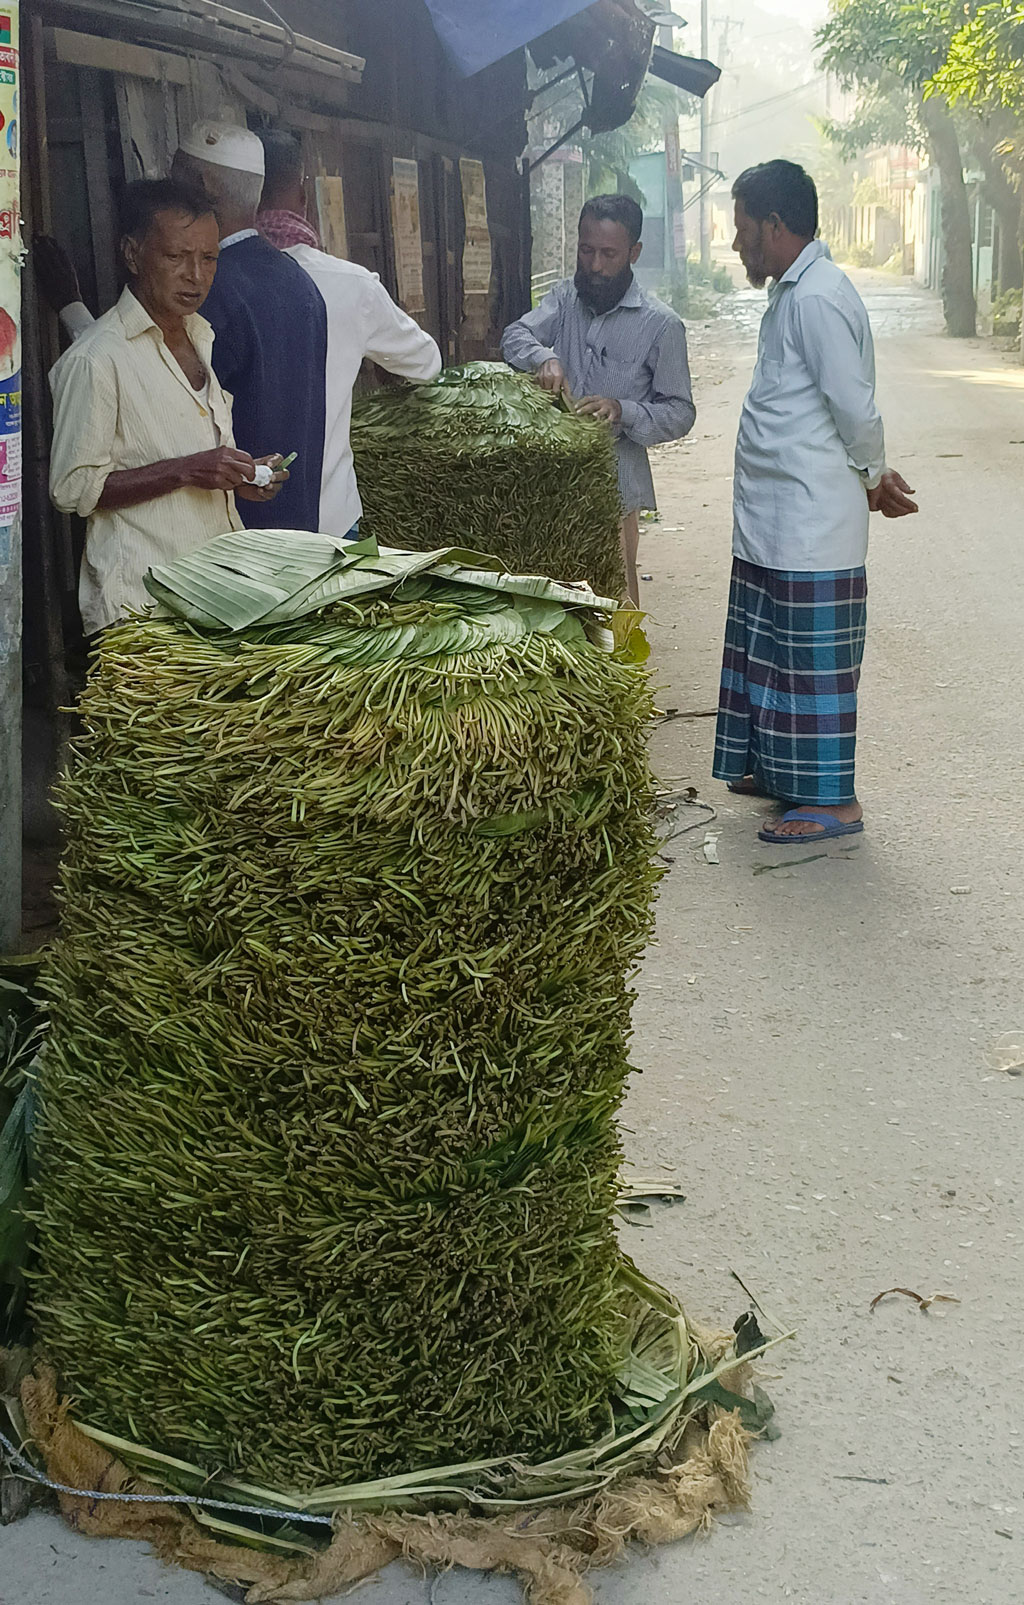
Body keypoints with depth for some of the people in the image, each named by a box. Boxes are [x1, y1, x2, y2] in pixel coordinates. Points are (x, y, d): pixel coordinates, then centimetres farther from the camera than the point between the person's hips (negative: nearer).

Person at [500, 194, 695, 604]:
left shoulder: (660, 324, -5)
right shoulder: (564, 298, 9)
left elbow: (680, 413, -5)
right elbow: (516, 336, -7)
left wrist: (623, 412, -23)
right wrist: (543, 357, -29)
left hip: (612, 483, -4)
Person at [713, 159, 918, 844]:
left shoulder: (818, 297, -19)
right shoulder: (793, 291, 15)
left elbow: (855, 407, -19)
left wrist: (874, 476, -4)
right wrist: (873, 477, 15)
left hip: (811, 522, -10)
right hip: (776, 521, 10)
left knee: (812, 654, -3)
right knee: (771, 647, 18)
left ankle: (833, 801, 5)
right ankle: (778, 769, 31)